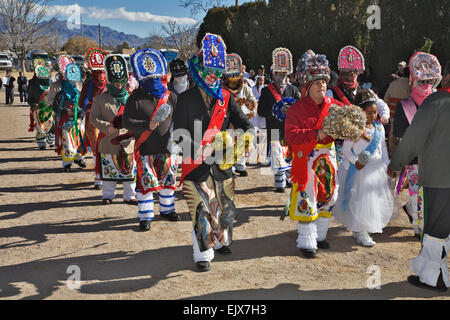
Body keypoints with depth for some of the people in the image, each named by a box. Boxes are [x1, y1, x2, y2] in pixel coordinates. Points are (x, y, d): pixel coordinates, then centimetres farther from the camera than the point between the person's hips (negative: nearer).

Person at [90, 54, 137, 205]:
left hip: (129, 142, 1)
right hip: (109, 142, -1)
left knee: (130, 170, 7)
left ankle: (130, 196, 20)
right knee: (109, 171, 8)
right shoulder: (100, 99, 2)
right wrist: (107, 127, -16)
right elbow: (94, 117, -1)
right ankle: (108, 195, 24)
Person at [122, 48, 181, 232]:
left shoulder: (170, 97, 3)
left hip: (167, 147, 4)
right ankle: (145, 216, 14)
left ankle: (167, 209, 34)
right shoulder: (135, 99, -7)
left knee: (168, 179, 14)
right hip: (145, 148, -4)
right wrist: (146, 125, -25)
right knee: (146, 182, 0)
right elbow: (126, 122, -12)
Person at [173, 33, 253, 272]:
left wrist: (245, 134, -17)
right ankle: (202, 254, 13)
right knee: (201, 209, -5)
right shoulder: (187, 99, -5)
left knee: (225, 205, 15)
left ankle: (221, 241, 41)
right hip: (195, 164, -4)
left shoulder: (226, 98, 7)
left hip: (222, 163, 4)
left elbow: (243, 123, 6)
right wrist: (201, 151, -21)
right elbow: (179, 135, -9)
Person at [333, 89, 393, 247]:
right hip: (359, 169, -6)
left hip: (376, 168, 7)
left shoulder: (379, 127, 6)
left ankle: (372, 225, 34)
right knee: (359, 200, -5)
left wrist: (387, 164, 11)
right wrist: (355, 162, -24)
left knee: (377, 197, 14)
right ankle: (360, 233, 3)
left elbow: (383, 147, 14)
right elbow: (345, 150, -12)